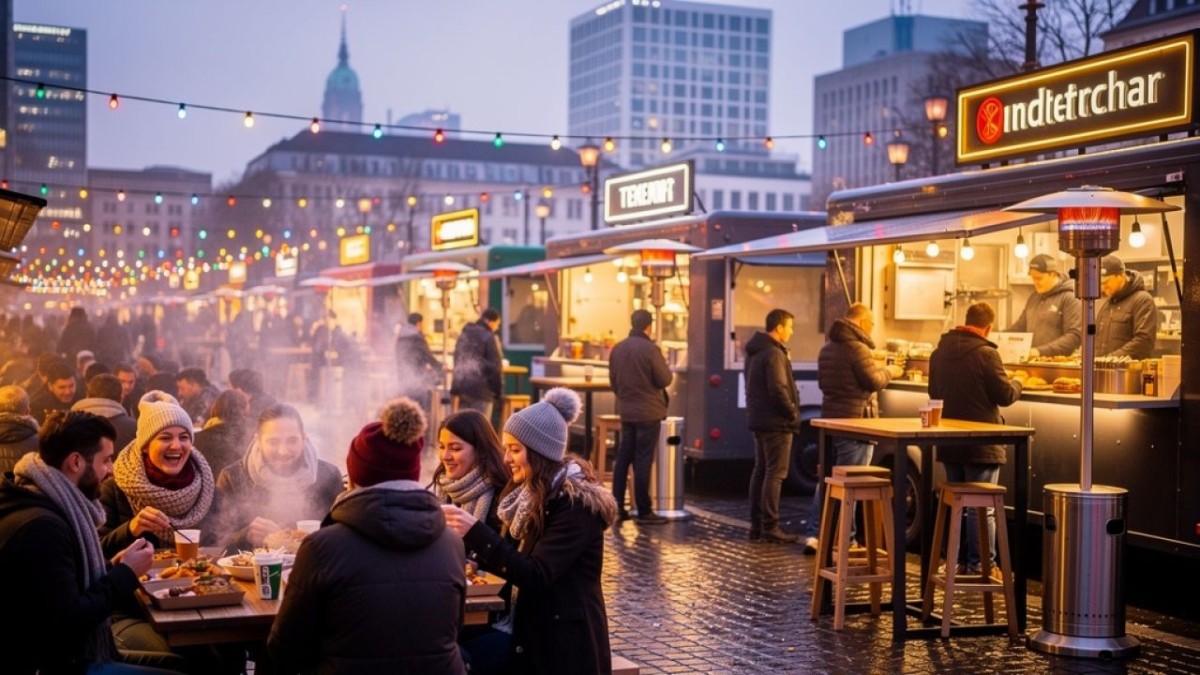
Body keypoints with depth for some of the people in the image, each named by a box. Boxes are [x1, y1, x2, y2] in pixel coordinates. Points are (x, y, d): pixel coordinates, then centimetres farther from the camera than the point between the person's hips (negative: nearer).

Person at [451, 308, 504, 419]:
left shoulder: (464, 335, 16)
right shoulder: (489, 337, -7)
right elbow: (495, 366, -8)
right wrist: (497, 389, 0)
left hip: (461, 385, 7)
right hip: (481, 388, -7)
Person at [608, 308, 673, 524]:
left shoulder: (618, 349, 6)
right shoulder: (650, 349, -15)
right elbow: (664, 379, -12)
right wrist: (666, 367, 8)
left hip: (626, 411, 6)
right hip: (648, 412, -6)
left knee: (623, 458, 11)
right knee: (643, 460, -4)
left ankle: (617, 506, 12)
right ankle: (644, 511, -1)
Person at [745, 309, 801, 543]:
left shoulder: (755, 351, 15)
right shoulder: (774, 353, -17)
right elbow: (778, 389, -24)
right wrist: (793, 413, -13)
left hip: (759, 419, 10)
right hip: (775, 421, -10)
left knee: (760, 471, 13)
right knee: (775, 473, -8)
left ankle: (756, 524, 16)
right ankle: (770, 527, -8)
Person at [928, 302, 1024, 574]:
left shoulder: (940, 352, 6)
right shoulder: (985, 354, -17)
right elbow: (1006, 396, -13)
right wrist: (1018, 382, 7)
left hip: (949, 443, 7)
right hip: (980, 445, -7)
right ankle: (980, 565, 1)